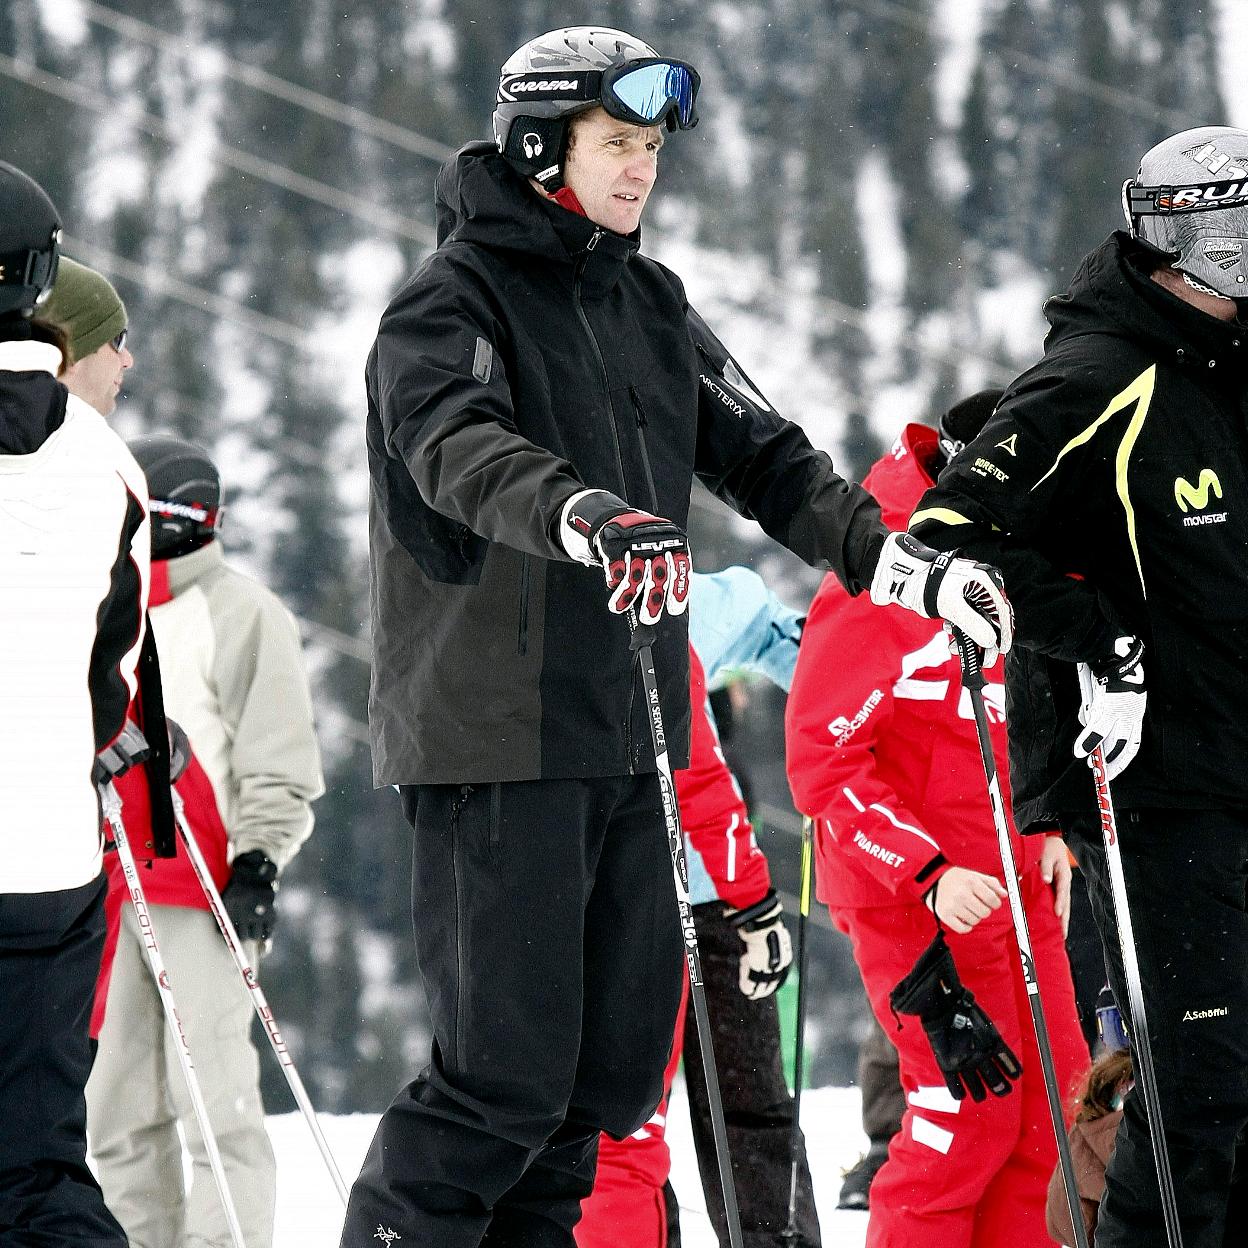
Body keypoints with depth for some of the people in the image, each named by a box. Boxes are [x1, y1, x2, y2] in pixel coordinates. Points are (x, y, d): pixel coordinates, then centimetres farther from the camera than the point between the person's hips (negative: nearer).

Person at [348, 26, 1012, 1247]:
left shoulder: (651, 305, 18)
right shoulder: (452, 298, -5)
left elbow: (760, 455, 17)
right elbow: (459, 445, -24)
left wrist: (894, 558, 2)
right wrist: (582, 516, -43)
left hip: (627, 736, 7)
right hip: (497, 738, -7)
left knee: (618, 1056, 6)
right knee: (509, 1065, -11)